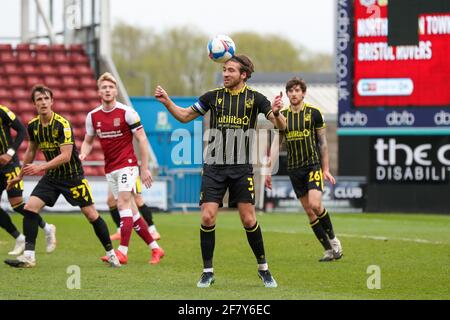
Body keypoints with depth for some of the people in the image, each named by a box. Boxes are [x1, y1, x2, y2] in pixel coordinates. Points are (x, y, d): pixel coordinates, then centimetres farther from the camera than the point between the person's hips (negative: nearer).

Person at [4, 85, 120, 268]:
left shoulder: (62, 124, -21)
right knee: (30, 208, -12)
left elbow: (66, 155, -26)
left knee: (91, 214, -5)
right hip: (52, 176, 5)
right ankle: (28, 256, -10)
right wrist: (20, 176, 22)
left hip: (73, 176, -5)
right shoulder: (33, 126, -2)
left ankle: (110, 253, 12)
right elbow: (31, 151, 16)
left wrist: (41, 167, -32)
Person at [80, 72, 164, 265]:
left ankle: (122, 251, -22)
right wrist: (83, 155, -6)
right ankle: (155, 248, 14)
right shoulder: (93, 116, 5)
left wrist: (145, 168, -9)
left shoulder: (127, 112, -9)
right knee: (130, 210, 6)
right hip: (110, 168, 6)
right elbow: (88, 141, 17)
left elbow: (142, 139, -7)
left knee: (124, 203, -18)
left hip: (127, 164, -6)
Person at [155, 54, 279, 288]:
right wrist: (166, 101, -4)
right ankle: (208, 272, 3)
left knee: (249, 220, -2)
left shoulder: (254, 98, 1)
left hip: (242, 167, -1)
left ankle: (263, 269, 15)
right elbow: (185, 116, 12)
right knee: (207, 217, -8)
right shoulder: (213, 96, 5)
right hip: (214, 167, 1)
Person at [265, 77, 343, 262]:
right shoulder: (282, 115, 5)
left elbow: (322, 142, 4)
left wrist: (326, 169, 1)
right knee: (309, 212, 1)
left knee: (315, 204, -21)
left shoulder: (314, 113, -1)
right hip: (294, 168, 3)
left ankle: (332, 238, 2)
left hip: (314, 164, -3)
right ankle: (329, 250, 7)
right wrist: (269, 170, -8)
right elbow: (276, 143, 2)